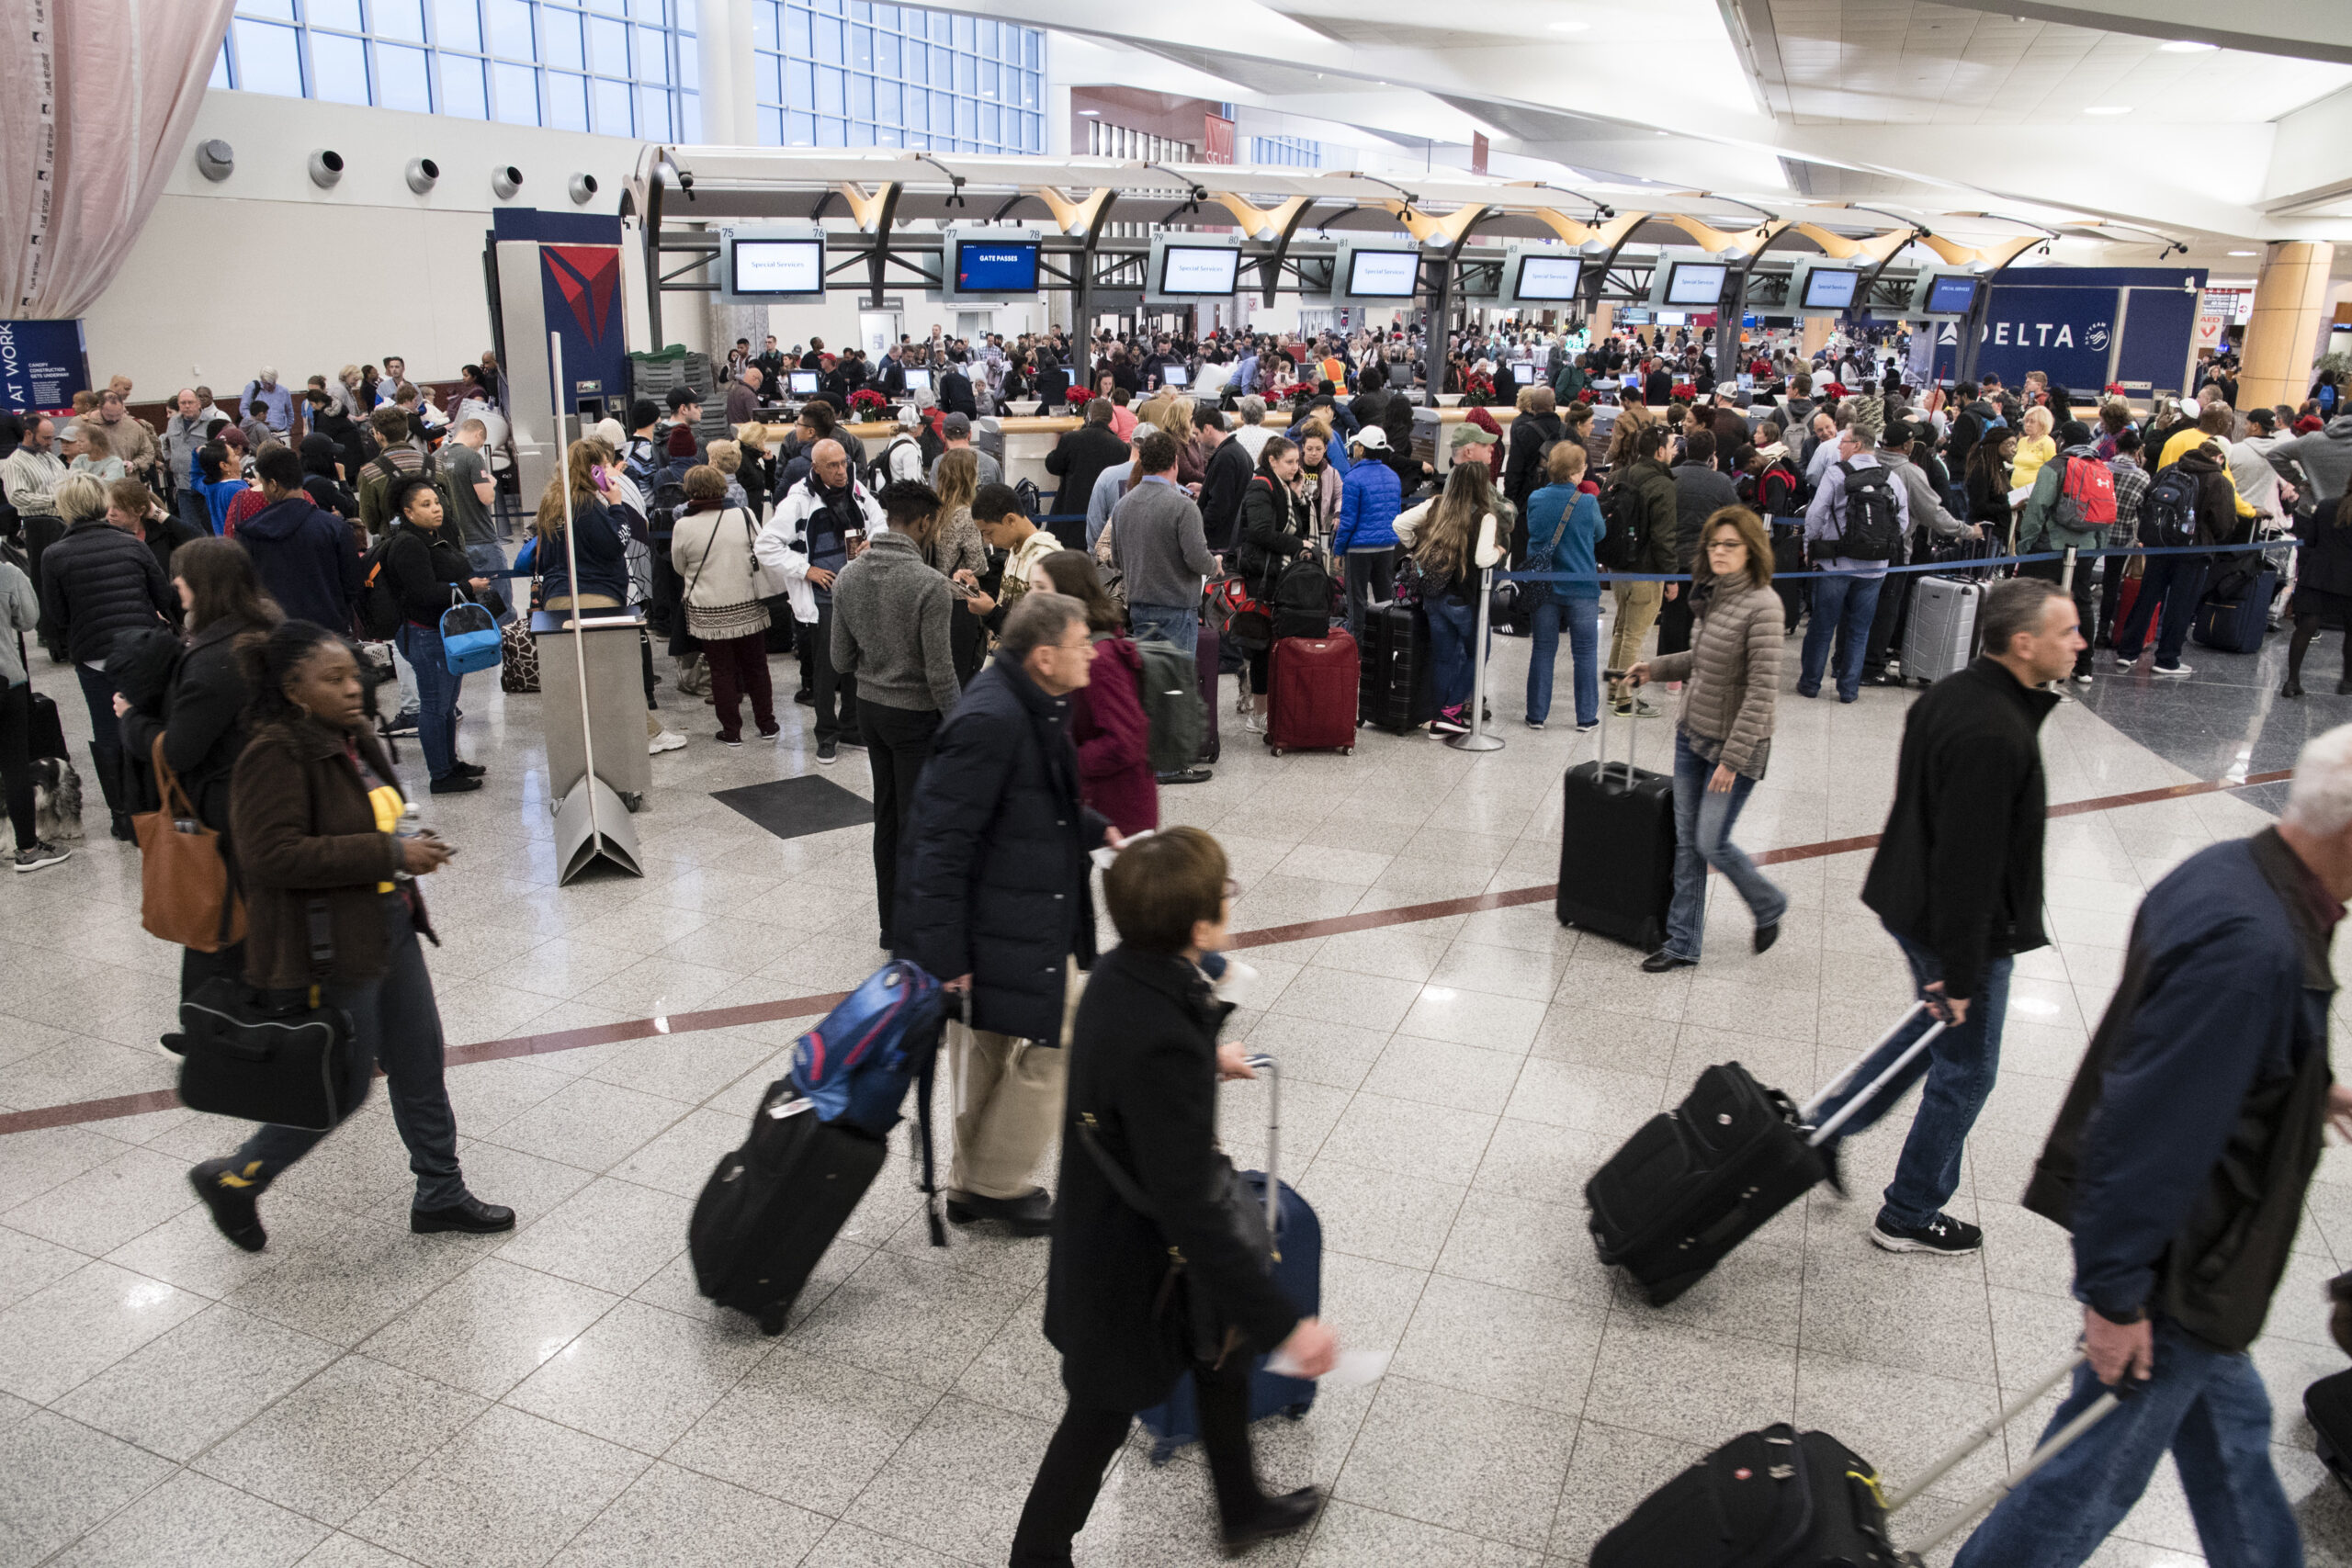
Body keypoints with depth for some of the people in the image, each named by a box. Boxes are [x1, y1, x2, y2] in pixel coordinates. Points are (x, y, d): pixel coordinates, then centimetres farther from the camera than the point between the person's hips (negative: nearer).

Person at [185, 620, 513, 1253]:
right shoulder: (275, 755, -20)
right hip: (332, 946, -9)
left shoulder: (352, 737, 8)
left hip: (390, 927, 9)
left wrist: (407, 845, 7)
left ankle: (440, 1194, 29)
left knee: (421, 1063, 14)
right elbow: (274, 855, -27)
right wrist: (389, 854, -27)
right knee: (345, 1086, 4)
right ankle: (233, 1180, 27)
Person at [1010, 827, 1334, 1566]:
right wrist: (1286, 1324, -32)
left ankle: (1242, 1508, 52)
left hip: (1108, 1222, 9)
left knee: (1224, 1348, 28)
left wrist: (1207, 1060, 33)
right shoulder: (1161, 1047, -39)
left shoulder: (1120, 973, -11)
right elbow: (1189, 1214, -37)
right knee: (1106, 1410, 15)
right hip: (1130, 1269, -9)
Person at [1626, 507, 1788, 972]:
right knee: (1686, 841, 10)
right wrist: (1657, 667, 16)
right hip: (1692, 734, 8)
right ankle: (1683, 944, 19)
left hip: (1734, 744, -8)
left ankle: (1769, 906, 28)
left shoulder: (1761, 605, -19)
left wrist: (1732, 758, -23)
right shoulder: (1715, 595, 6)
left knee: (1711, 843, -1)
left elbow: (1762, 692, -22)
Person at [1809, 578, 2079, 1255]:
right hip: (1955, 924, -9)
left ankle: (1825, 1127, 32)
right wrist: (1959, 972, -21)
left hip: (1909, 900, 9)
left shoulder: (1955, 692, 2)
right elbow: (1969, 864, -28)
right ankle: (1908, 1217, 26)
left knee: (1937, 1028, 29)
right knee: (1964, 1071, 10)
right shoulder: (1994, 736, -30)